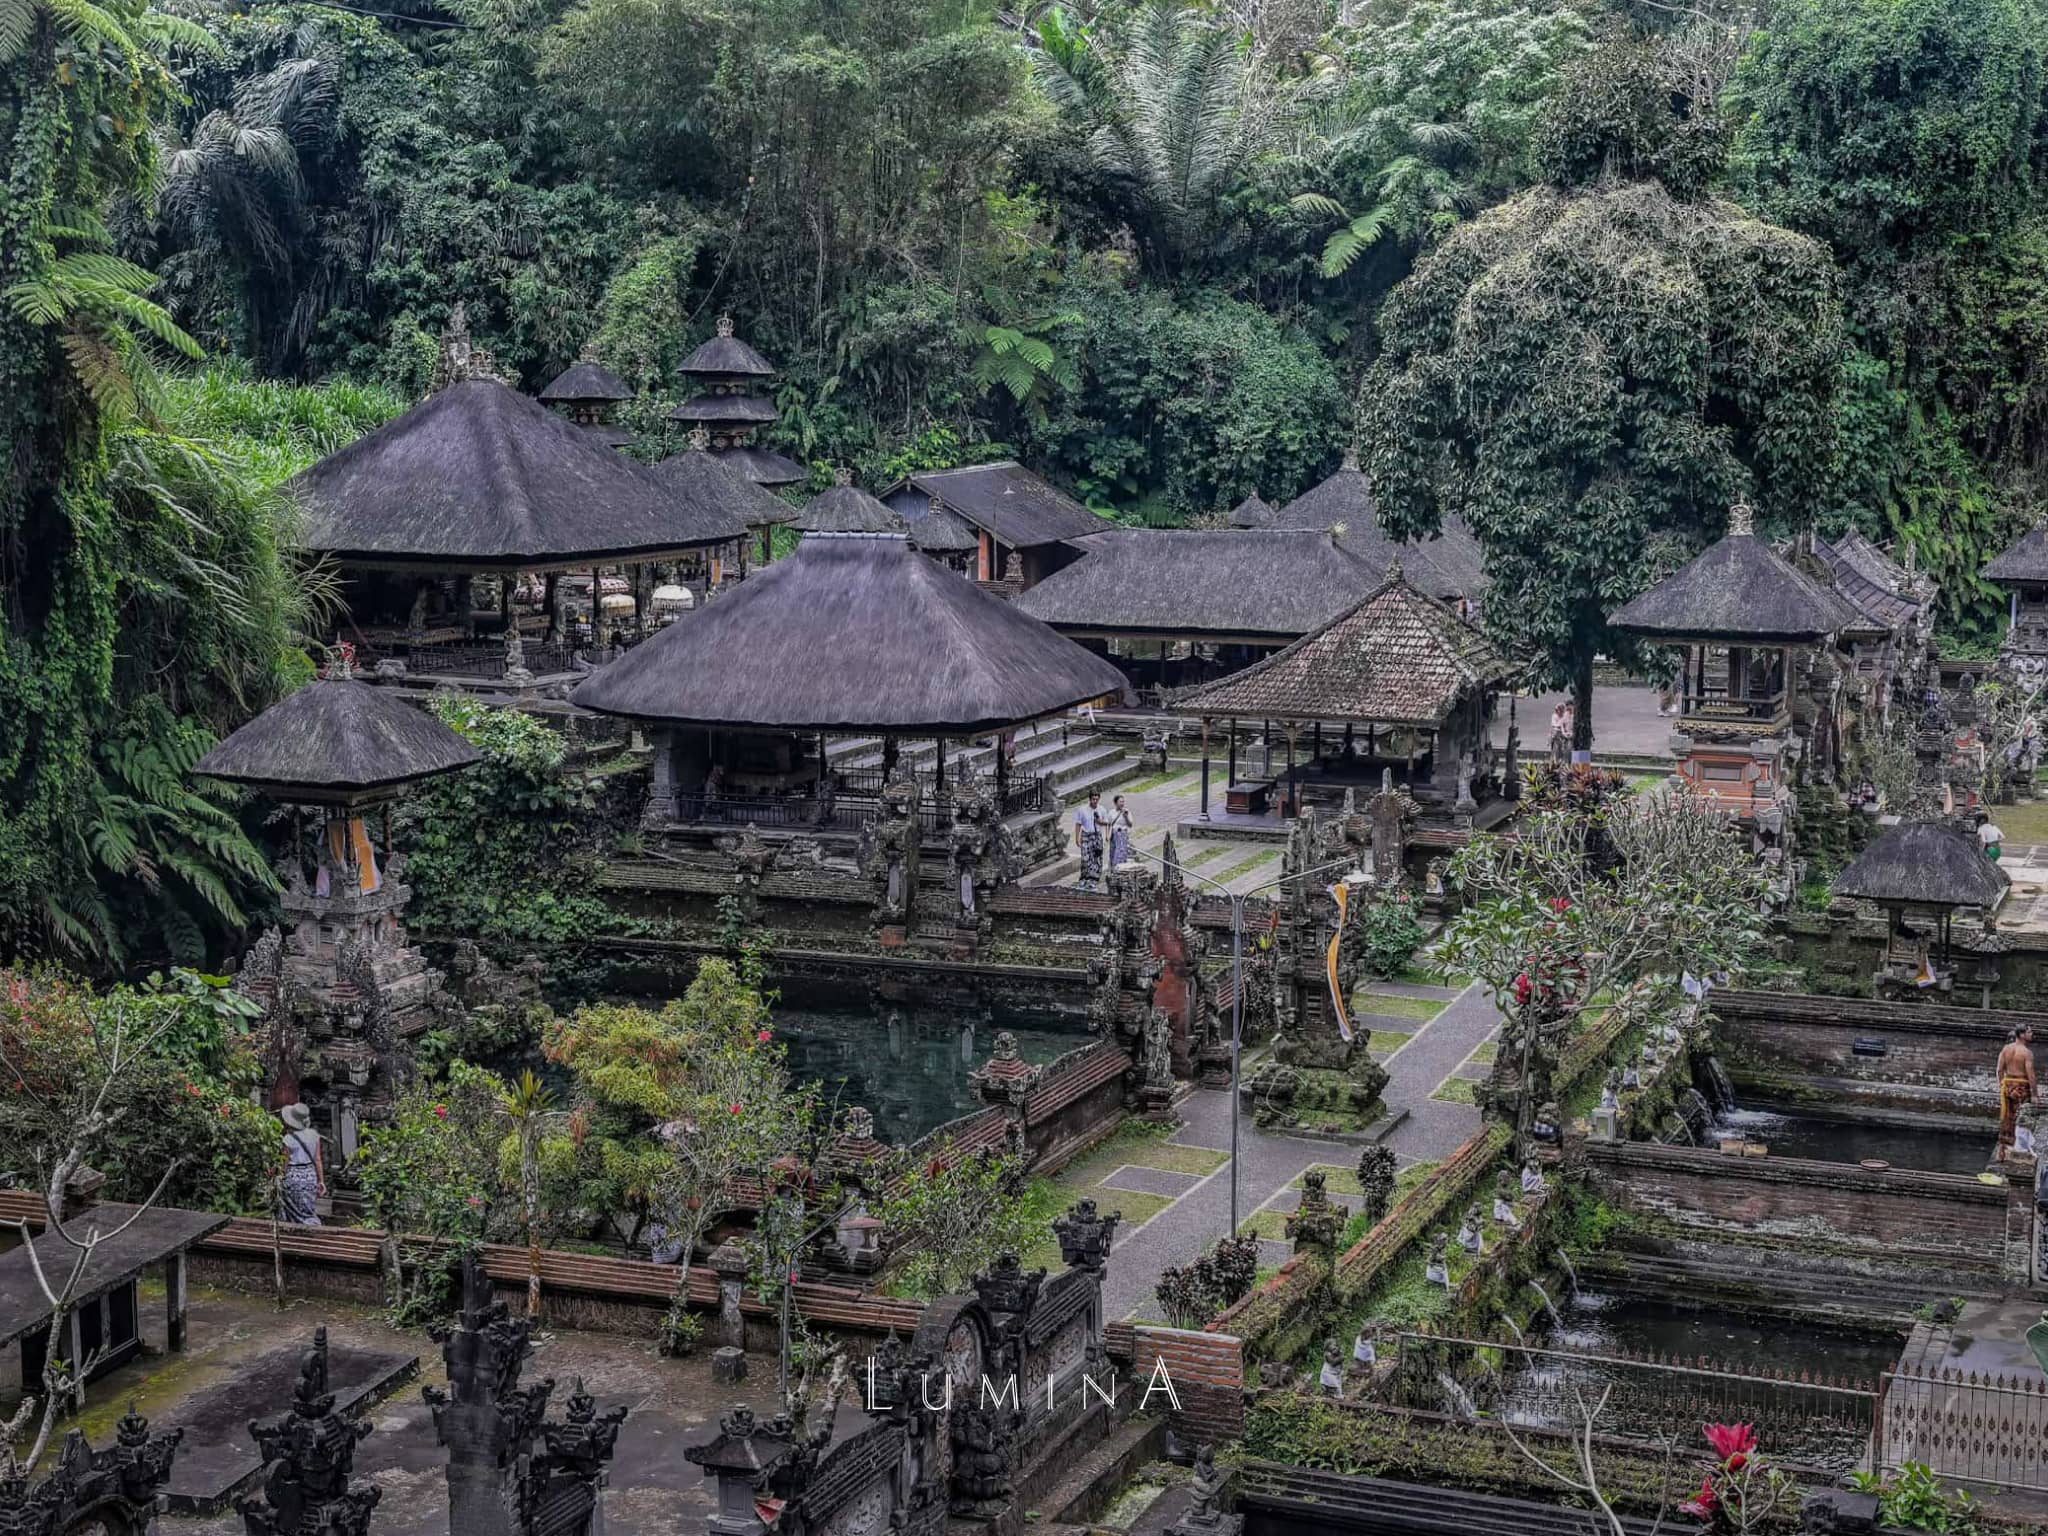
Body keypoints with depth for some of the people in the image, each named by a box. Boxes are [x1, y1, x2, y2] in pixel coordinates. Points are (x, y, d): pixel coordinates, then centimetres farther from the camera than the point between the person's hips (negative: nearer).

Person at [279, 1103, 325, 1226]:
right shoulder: (314, 1135, -1)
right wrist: (321, 1181, 8)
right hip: (310, 1175, 5)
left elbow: (285, 1164, -8)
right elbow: (318, 1159, 2)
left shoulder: (289, 1139, -15)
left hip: (294, 1176, -5)